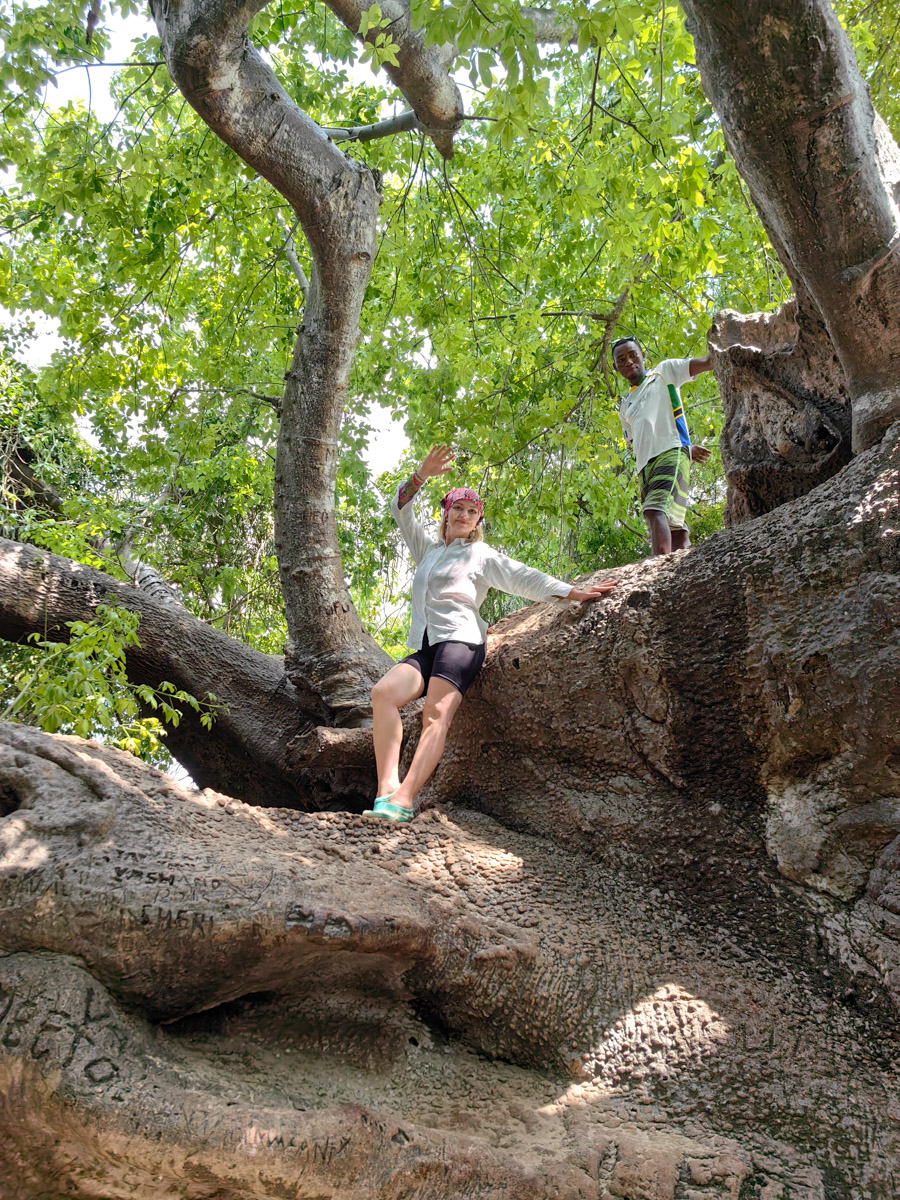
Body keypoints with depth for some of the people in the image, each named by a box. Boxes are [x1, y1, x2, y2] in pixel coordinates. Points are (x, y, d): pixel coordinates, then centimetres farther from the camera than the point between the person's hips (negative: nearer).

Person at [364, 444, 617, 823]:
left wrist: (571, 592, -4)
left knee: (436, 715, -28)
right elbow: (401, 510, 23)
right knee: (384, 692, -25)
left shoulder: (482, 556, 15)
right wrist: (421, 475, 8)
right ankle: (386, 789, -36)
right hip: (423, 647, 5)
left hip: (459, 640, -5)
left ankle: (403, 802, -46)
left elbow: (522, 577, 7)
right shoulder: (427, 550, 29)